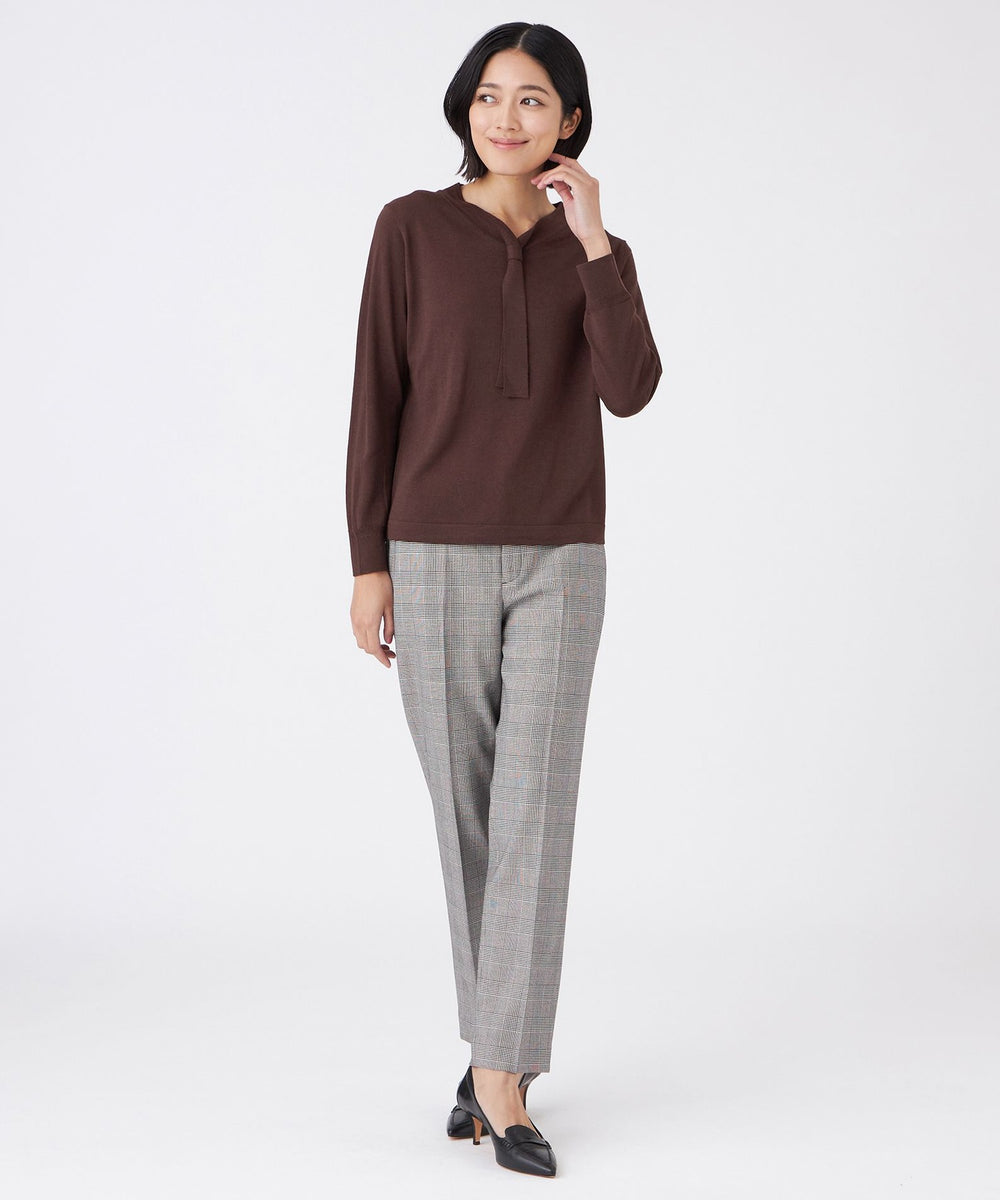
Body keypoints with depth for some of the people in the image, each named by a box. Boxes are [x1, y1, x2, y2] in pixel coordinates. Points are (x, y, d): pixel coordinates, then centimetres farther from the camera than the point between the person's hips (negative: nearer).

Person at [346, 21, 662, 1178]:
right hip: (437, 556, -1)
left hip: (557, 563, 1)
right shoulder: (411, 227, -1)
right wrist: (368, 564, -6)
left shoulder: (599, 256, 6)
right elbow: (377, 400, -2)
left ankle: (500, 1074, -7)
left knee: (536, 808, -9)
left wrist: (593, 238, -15)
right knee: (465, 809, 5)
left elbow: (629, 393, -12)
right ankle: (500, 1043, 23)